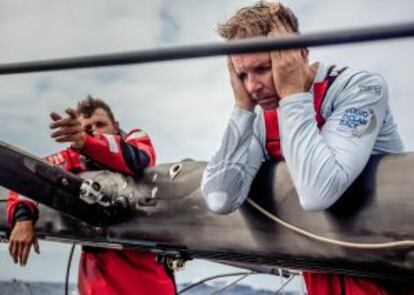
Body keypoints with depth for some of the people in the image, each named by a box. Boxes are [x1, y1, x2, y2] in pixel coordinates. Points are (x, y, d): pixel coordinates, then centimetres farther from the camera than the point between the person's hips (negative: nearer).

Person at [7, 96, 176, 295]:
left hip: (146, 258, -1)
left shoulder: (136, 140, -1)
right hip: (100, 261, 1)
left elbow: (137, 160, -24)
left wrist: (86, 142, -40)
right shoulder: (75, 159, 4)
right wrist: (23, 217, -18)